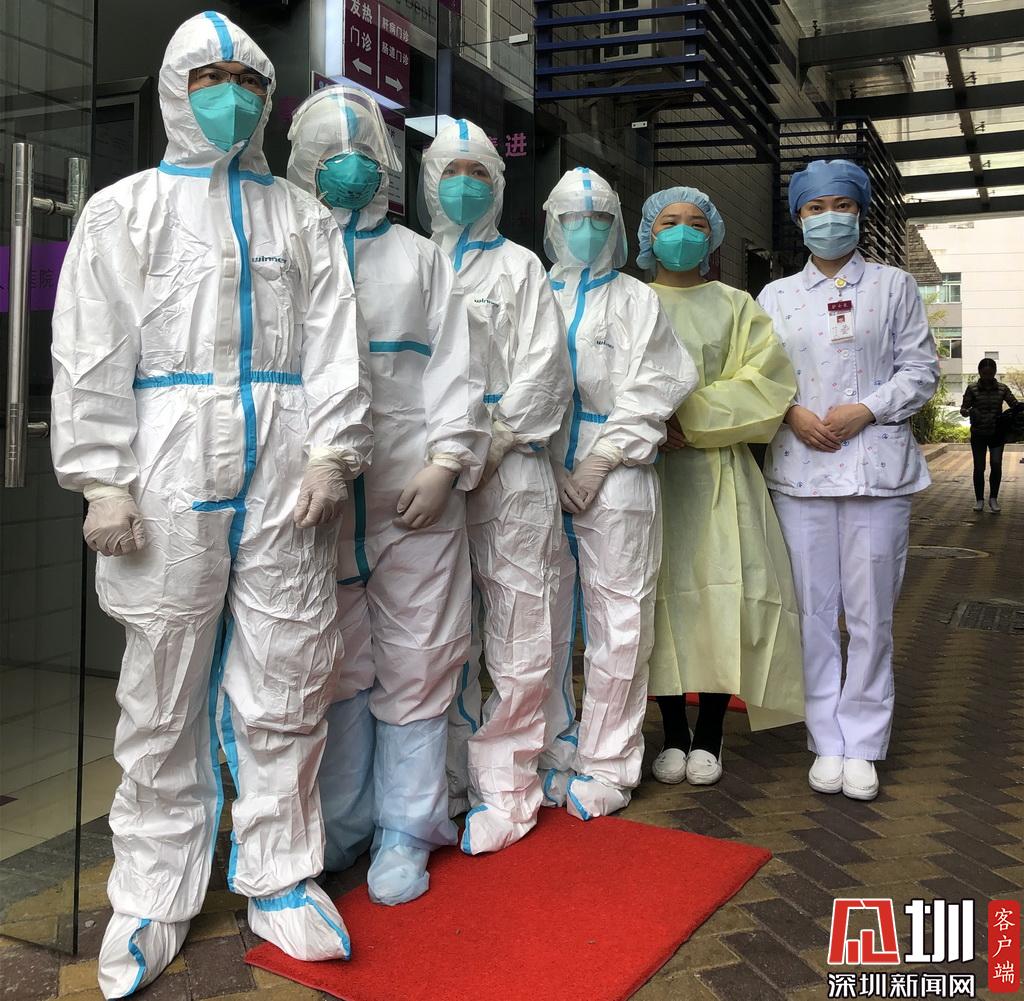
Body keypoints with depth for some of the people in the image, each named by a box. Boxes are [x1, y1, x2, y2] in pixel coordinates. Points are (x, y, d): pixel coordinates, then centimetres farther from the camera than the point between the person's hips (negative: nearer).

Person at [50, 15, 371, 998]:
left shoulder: (301, 217, 18)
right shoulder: (125, 209, 12)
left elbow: (334, 343, 8)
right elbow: (91, 353, 3)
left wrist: (331, 453, -5)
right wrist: (102, 479, -7)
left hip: (284, 475, 2)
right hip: (169, 470, -1)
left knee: (286, 681, 4)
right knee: (163, 690, 4)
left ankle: (277, 875, 20)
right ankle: (155, 896, 19)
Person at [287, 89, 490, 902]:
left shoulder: (422, 259, 14)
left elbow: (453, 367, 6)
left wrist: (446, 462, -7)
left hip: (415, 491, 0)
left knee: (416, 665, 1)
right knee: (338, 665, 6)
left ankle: (405, 830, 14)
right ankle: (342, 823, 22)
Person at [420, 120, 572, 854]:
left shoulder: (520, 266, 13)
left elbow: (544, 368, 1)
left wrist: (489, 444, -11)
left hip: (510, 469, -2)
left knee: (519, 641, -5)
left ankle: (504, 786, 8)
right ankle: (450, 784, 18)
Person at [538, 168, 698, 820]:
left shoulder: (637, 301, 9)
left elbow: (650, 393, -1)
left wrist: (596, 466, -9)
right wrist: (549, 469, -5)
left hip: (615, 480, -2)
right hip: (542, 479, 2)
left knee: (617, 626, -2)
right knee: (545, 624, 6)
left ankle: (606, 766, 10)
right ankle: (555, 754, 19)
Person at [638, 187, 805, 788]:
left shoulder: (735, 306, 13)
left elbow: (768, 381, -1)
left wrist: (690, 420, -12)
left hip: (718, 471, 0)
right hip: (646, 470, 0)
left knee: (720, 593, -6)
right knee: (660, 593, -2)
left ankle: (709, 737, 7)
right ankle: (674, 734, 10)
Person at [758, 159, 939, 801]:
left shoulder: (894, 286, 10)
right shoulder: (775, 296, 14)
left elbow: (922, 369, 6)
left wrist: (867, 410, -10)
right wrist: (792, 413, -8)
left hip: (877, 468, -1)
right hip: (799, 471, 1)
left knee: (871, 614, 0)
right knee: (814, 612, 3)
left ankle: (862, 746, 12)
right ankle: (827, 743, 15)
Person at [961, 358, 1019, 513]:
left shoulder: (1002, 388, 0)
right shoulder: (972, 388, -5)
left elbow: (1015, 405, 0)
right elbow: (963, 408, -4)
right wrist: (969, 411, -27)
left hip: (996, 433, 1)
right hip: (978, 434, -1)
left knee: (996, 465, -7)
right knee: (979, 467, 3)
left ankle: (993, 499, 8)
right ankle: (979, 500, 16)